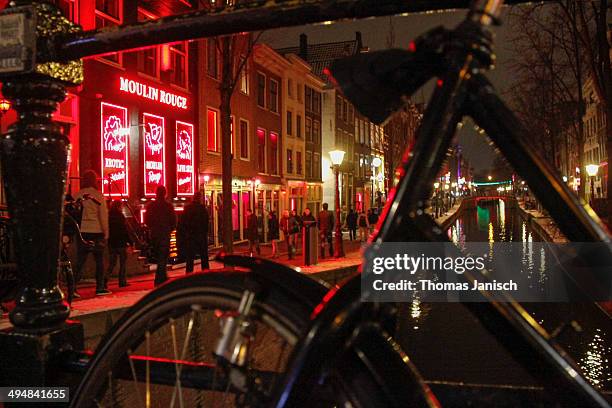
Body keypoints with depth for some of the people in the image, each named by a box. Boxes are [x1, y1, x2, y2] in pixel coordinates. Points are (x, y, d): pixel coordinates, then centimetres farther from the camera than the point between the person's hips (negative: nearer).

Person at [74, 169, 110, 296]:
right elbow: (103, 215, -7)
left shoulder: (78, 195, 3)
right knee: (99, 261, 7)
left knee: (80, 261, 7)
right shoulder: (98, 195, -6)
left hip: (82, 232, 3)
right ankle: (100, 288, 9)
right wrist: (106, 233, -3)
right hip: (96, 232, -3)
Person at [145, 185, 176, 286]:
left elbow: (146, 221, 3)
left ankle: (162, 278, 25)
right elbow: (174, 221, -5)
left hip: (154, 235, 3)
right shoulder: (168, 206, -8)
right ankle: (159, 280, -8)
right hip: (165, 234, -3)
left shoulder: (150, 205, 0)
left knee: (159, 256, 16)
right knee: (163, 258, -1)